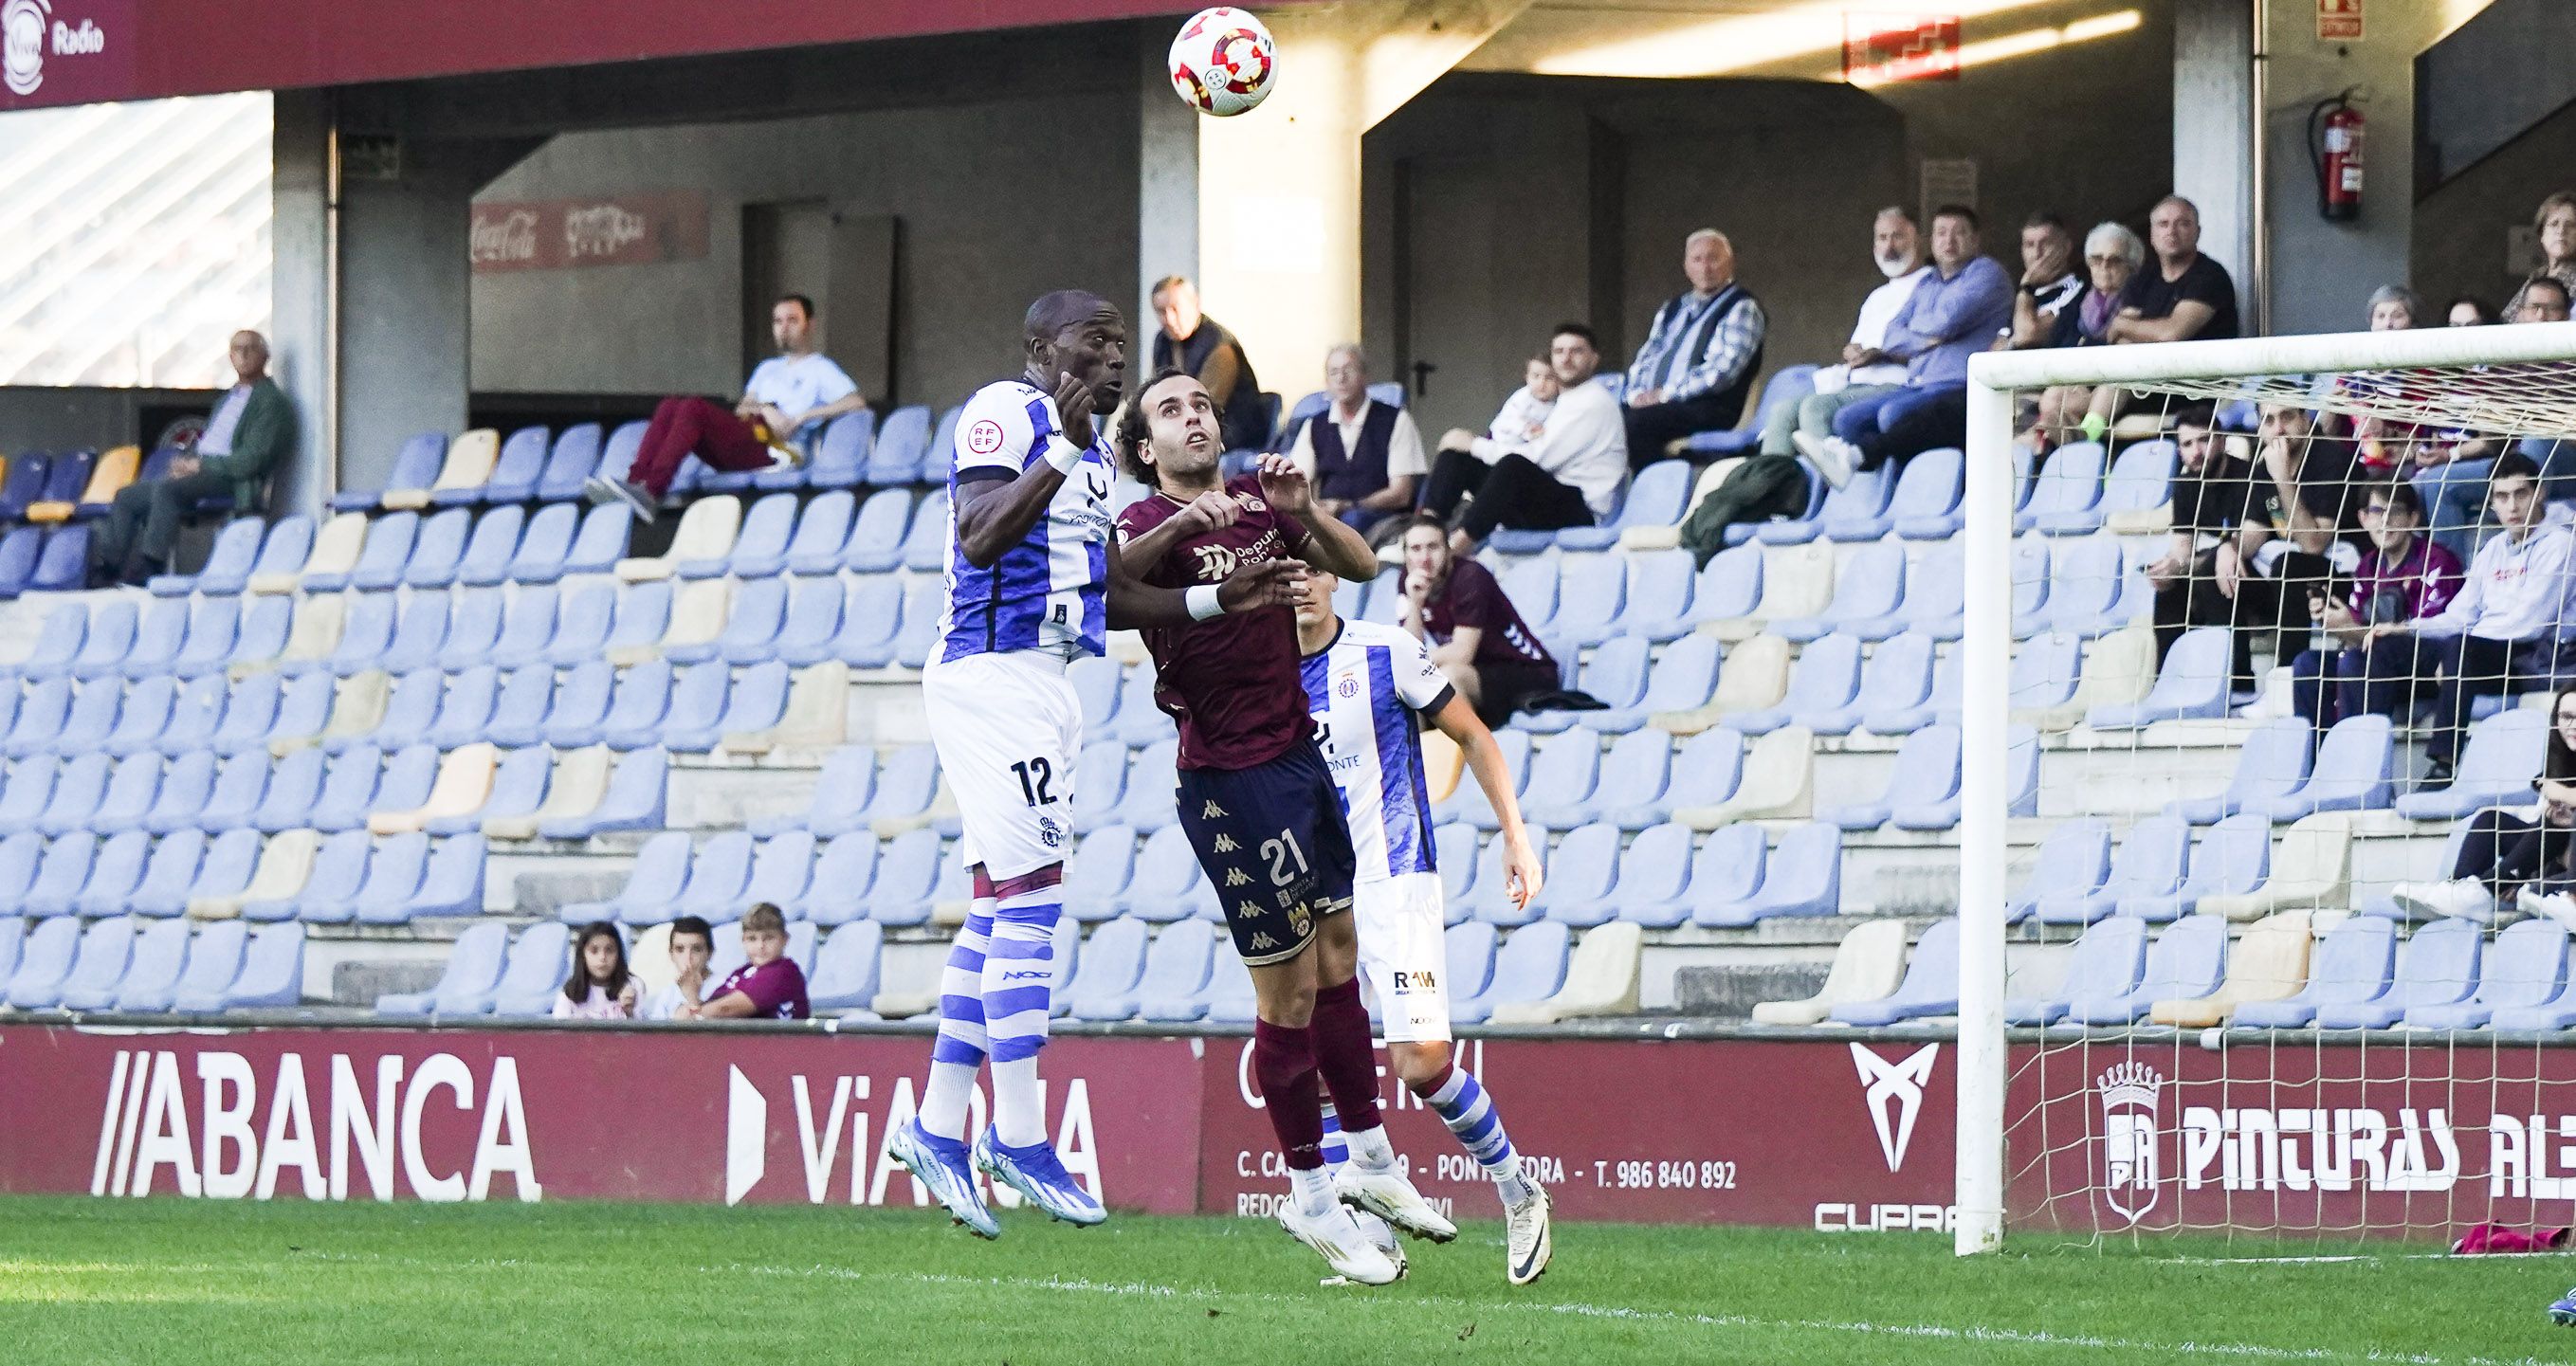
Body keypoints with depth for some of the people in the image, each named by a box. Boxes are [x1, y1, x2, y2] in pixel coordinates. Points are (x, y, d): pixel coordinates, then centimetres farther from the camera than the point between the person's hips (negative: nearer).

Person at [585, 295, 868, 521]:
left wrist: (801, 418, -10)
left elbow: (856, 403, -3)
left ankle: (651, 489, -41)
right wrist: (763, 410, 0)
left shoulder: (821, 369, 13)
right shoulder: (769, 369, 35)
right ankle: (635, 480, -29)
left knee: (694, 408, -28)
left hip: (773, 450, -7)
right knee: (670, 407, -13)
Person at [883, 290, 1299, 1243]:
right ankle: (1020, 1137, -8)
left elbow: (1103, 592, 24)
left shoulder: (1087, 444, 20)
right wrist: (1064, 450, -29)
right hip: (994, 675, -10)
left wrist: (1215, 601, 16)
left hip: (1039, 684, 10)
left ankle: (938, 1129, 13)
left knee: (998, 912, 10)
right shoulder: (1006, 414, -10)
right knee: (1030, 897, -10)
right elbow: (981, 537, -24)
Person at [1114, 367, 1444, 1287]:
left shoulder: (1259, 501, 9)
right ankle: (1310, 1196, 12)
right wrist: (1179, 526, -47)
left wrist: (1304, 511, -7)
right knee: (1288, 991, -1)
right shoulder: (1153, 521, -10)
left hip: (1299, 755, 7)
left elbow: (1361, 565, 12)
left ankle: (1370, 1161, 29)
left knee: (1337, 961, 15)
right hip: (1231, 780, -7)